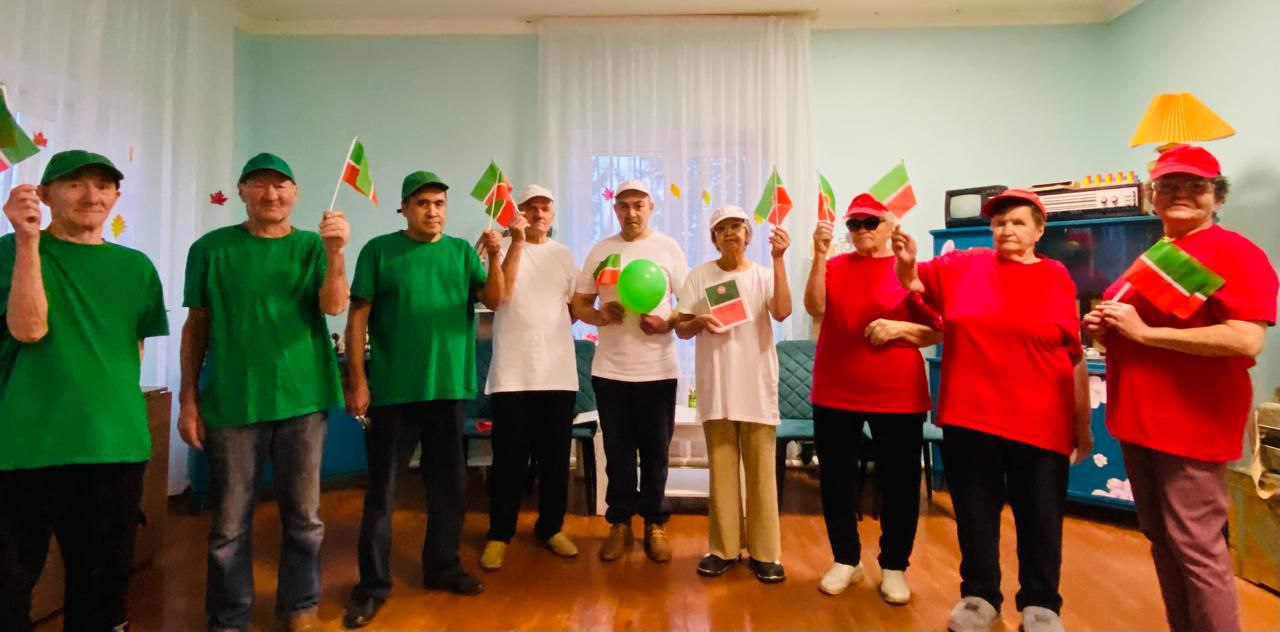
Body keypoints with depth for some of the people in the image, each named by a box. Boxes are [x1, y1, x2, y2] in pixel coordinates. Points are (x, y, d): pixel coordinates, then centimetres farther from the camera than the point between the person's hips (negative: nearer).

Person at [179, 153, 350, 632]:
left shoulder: (313, 246, 4)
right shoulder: (211, 248, 4)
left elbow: (334, 305, -12)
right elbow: (196, 326, 6)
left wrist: (335, 251, -28)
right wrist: (188, 399, 3)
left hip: (302, 398, 1)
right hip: (231, 402, 0)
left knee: (303, 516, 10)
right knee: (230, 521, 7)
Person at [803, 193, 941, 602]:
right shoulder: (835, 265, 6)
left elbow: (936, 332, 1)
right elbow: (815, 308, -10)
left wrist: (899, 328, -17)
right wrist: (820, 255, -15)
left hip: (898, 395, -2)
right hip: (834, 394, 2)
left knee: (898, 484, 7)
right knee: (837, 481, 10)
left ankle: (894, 567, 27)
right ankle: (846, 560, 28)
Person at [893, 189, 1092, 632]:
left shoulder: (1058, 279, 0)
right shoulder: (962, 266, 2)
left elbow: (1075, 359, 2)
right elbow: (913, 282, 15)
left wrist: (1083, 425, 3)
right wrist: (906, 260, -9)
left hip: (1039, 423, -1)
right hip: (969, 418, 1)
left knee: (1040, 519, 12)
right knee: (974, 513, 12)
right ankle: (979, 596, 31)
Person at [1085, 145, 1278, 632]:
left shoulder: (1234, 252, -9)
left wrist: (1144, 332, -20)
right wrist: (1106, 328, 5)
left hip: (1192, 420, -8)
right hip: (1141, 416, 8)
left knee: (1195, 545, -2)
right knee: (1160, 538, 17)